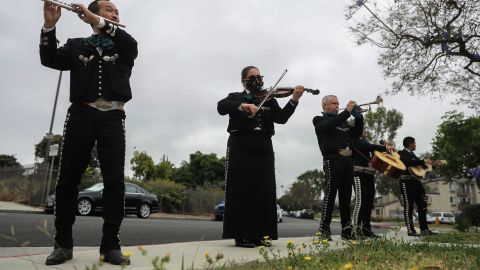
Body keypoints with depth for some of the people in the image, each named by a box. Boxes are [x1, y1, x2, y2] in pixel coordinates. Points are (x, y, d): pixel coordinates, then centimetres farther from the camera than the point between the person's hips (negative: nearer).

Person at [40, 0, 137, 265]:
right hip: (81, 114, 0)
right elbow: (49, 59, 4)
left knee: (115, 181, -9)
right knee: (67, 179, -2)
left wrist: (97, 21, -10)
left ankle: (110, 245, -3)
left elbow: (132, 43, -4)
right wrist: (49, 25, -9)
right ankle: (63, 243, 10)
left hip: (112, 117, 0)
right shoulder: (76, 46, 19)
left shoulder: (123, 48, 19)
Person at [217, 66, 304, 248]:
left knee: (264, 192, 1)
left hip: (263, 150, 4)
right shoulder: (235, 97, 9)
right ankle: (241, 236, 4)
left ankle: (260, 235, 10)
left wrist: (294, 100, -14)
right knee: (241, 191, -3)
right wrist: (243, 105, -29)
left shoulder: (269, 100, 16)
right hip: (240, 149, -3)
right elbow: (221, 107, -12)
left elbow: (281, 118, 1)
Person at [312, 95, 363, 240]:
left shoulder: (342, 122, 25)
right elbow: (329, 126, -16)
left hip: (347, 160, 7)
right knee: (330, 194, -9)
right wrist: (347, 111, -16)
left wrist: (358, 117, 3)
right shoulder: (320, 120, 6)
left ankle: (346, 230, 11)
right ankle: (324, 230, -5)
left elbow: (356, 133, 18)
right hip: (333, 159, -6)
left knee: (346, 196, 7)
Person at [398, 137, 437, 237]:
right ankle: (410, 230, -5)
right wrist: (424, 161, -19)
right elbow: (408, 162, -25)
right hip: (407, 182, -9)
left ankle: (424, 229, 13)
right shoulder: (402, 153, -5)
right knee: (409, 206, -7)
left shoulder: (413, 154, 22)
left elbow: (418, 165, 25)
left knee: (422, 205, 8)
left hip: (416, 182, 9)